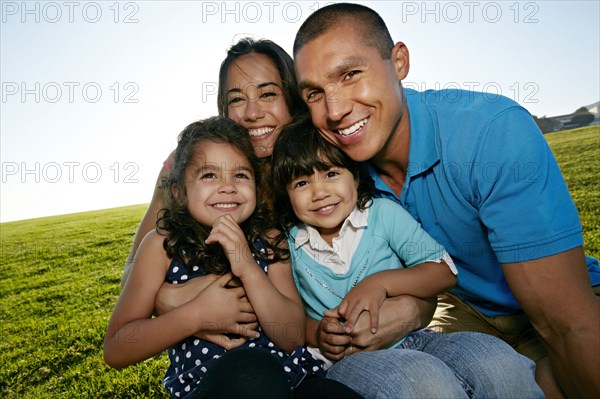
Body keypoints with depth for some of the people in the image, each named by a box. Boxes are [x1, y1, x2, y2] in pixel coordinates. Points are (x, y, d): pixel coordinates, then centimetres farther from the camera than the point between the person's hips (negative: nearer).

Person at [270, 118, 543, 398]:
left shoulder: (382, 213, -1)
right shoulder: (288, 244, -1)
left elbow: (445, 271, -3)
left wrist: (383, 282, -17)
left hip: (413, 338, 3)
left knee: (501, 362, -23)